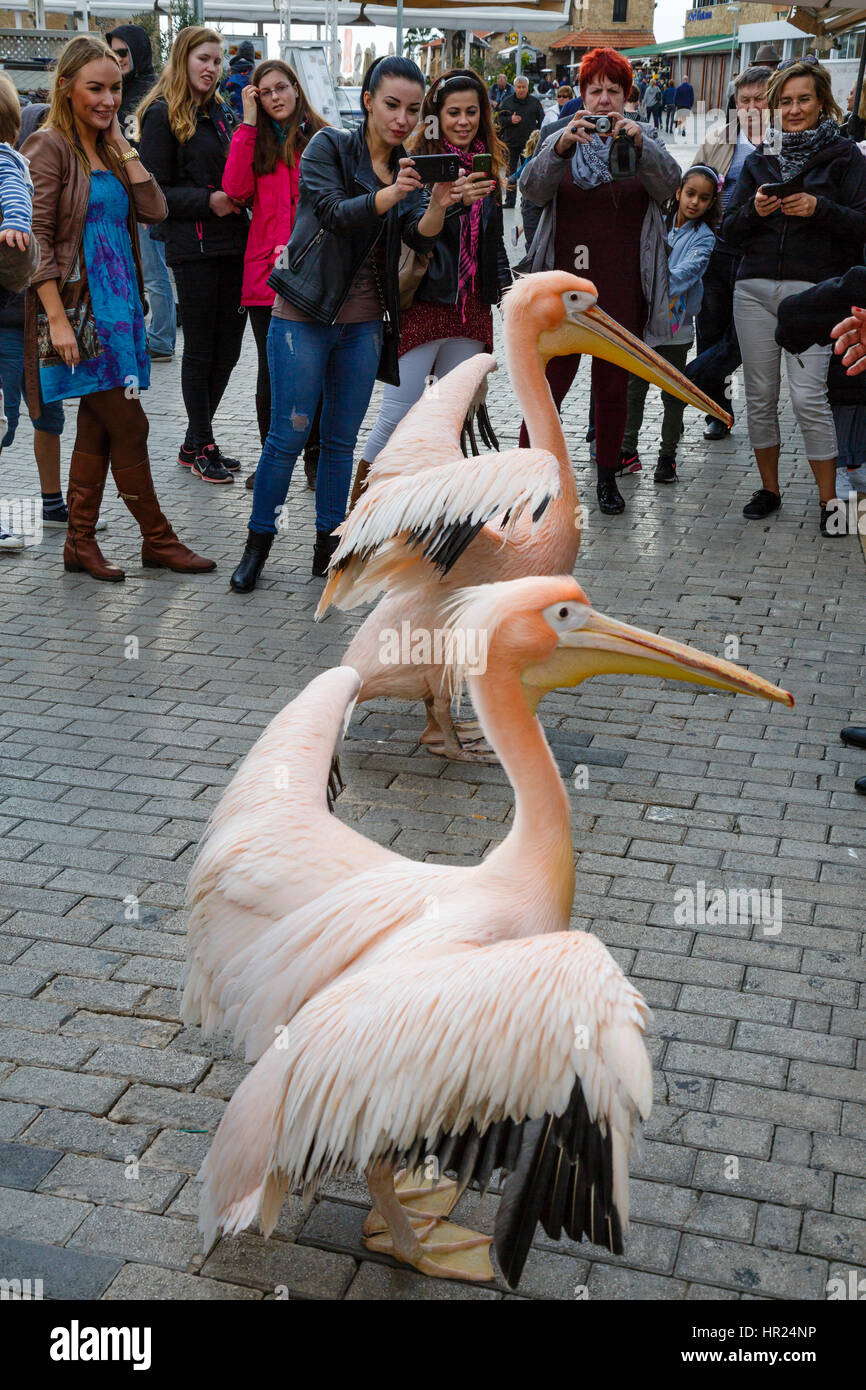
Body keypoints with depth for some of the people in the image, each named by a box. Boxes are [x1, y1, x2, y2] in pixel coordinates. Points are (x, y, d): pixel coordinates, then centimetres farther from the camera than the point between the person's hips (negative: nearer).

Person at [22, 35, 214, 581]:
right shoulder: (50, 147, -7)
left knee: (99, 428, 9)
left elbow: (154, 209, 5)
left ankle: (81, 543, 16)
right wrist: (57, 320, -19)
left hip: (118, 302, 8)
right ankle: (158, 540, 5)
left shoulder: (106, 149, 16)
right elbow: (36, 239, -13)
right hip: (79, 308, -8)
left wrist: (121, 143, 3)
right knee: (129, 427, -5)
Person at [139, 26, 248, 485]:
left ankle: (195, 442, 21)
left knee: (228, 348, 8)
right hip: (193, 248, -7)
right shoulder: (162, 115, -3)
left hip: (234, 244, 7)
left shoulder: (223, 112, 17)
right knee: (201, 349, 0)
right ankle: (201, 447, 12)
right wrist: (207, 201, -17)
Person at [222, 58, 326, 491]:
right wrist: (248, 123, -4)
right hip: (266, 271, 1)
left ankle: (316, 458, 15)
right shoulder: (256, 140, 11)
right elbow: (236, 189, -7)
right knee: (271, 370, 3)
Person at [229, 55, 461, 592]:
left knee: (342, 441, 9)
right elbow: (334, 212, -21)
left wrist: (438, 205, -30)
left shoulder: (408, 167, 8)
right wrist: (391, 193, -36)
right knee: (288, 436, -4)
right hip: (305, 315, -5)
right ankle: (258, 544, 10)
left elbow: (422, 237, -8)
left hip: (364, 322, 5)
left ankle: (327, 547, 19)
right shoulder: (330, 146, -5)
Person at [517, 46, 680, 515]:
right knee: (550, 382, -4)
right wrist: (561, 146, -28)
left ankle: (607, 476, 21)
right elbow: (533, 189, -11)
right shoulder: (563, 140, 8)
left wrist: (639, 142, -28)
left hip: (624, 286, 1)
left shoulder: (645, 140, 9)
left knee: (613, 384, 8)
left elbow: (668, 185, -11)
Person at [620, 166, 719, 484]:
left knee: (673, 393, 5)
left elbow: (689, 270, -19)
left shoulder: (703, 238, -3)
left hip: (675, 326, -2)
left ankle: (668, 455, 15)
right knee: (634, 387, 8)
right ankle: (627, 449, 19)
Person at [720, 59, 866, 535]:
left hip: (812, 290, -4)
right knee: (760, 395, 6)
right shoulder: (760, 160, 15)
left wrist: (819, 208, -17)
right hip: (754, 289, 4)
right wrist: (754, 210, -8)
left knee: (808, 397, -12)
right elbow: (730, 230, 12)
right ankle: (768, 488, 20)